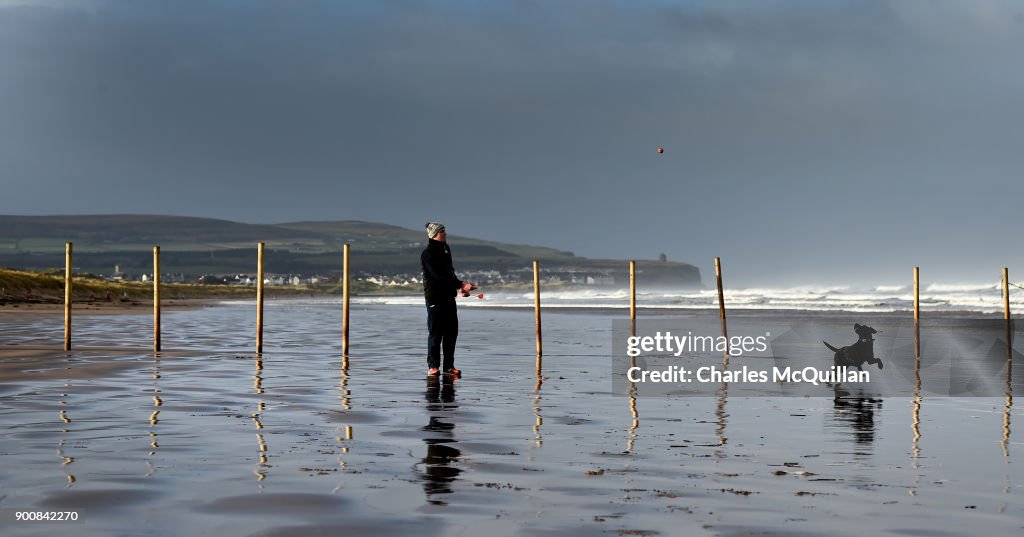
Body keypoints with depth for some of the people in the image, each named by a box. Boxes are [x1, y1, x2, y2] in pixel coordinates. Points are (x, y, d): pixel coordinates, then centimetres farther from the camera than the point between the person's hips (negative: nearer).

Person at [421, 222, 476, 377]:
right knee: (435, 332, -4)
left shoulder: (446, 249, 15)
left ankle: (449, 365, 14)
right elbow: (439, 276, -22)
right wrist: (461, 285, -25)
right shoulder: (428, 253, -13)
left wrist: (460, 287, 9)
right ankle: (433, 366, 2)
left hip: (449, 296, 8)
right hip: (435, 297, -8)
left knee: (451, 331, 7)